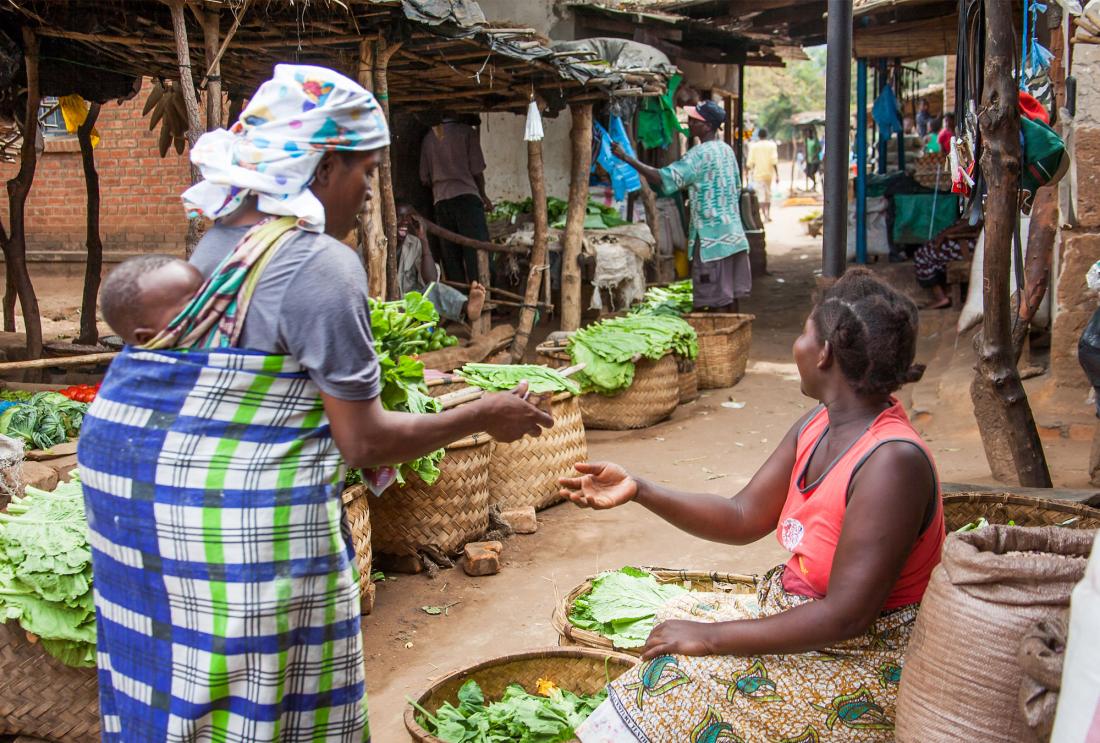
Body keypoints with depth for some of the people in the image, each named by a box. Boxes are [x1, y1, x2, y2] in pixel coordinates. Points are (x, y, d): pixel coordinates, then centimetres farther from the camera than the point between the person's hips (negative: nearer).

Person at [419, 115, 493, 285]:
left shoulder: (429, 137, 15)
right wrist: (483, 195, 13)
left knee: (451, 253, 4)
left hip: (440, 200, 5)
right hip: (466, 195, -4)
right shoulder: (467, 132, 3)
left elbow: (424, 177, 13)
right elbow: (477, 169, -1)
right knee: (477, 249, -7)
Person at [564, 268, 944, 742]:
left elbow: (846, 616, -28)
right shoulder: (818, 425, 0)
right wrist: (639, 491, -9)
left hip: (861, 663, -8)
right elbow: (744, 518, 3)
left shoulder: (893, 460, -27)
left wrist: (711, 637, -23)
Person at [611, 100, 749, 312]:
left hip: (711, 237, -8)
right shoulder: (727, 150, 11)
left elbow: (665, 179, -23)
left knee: (717, 298, -3)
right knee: (732, 292, 13)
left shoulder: (700, 154, -15)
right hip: (734, 235, 9)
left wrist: (626, 158, -22)